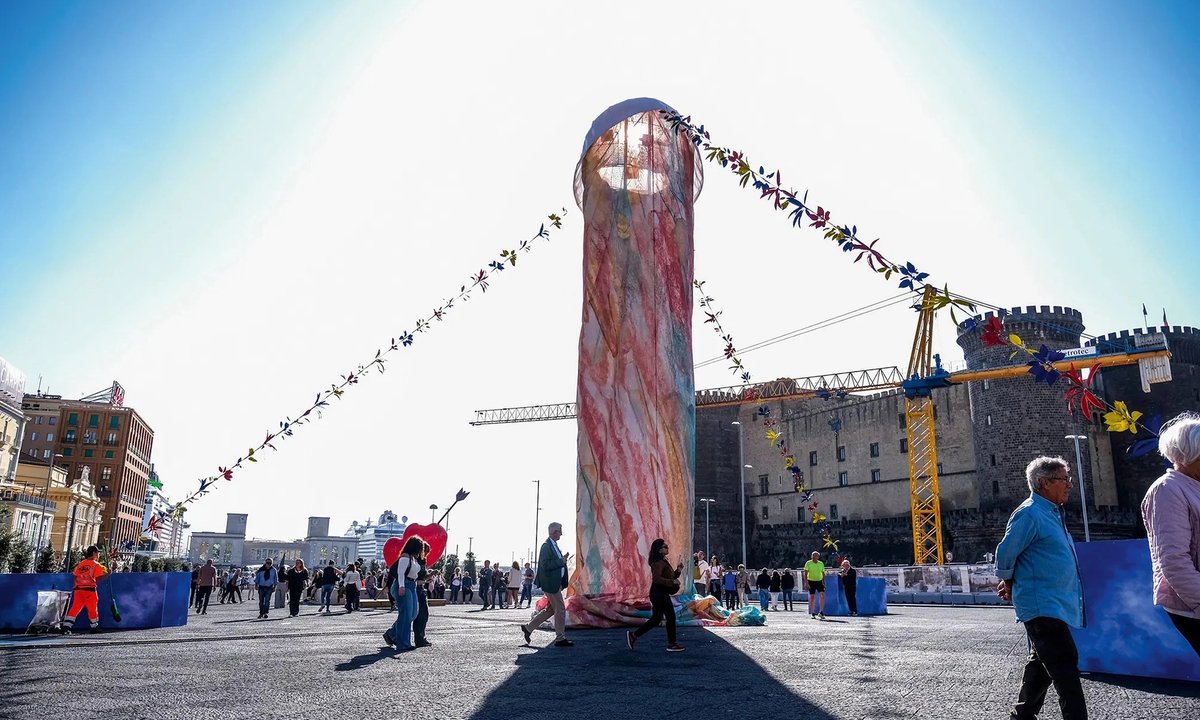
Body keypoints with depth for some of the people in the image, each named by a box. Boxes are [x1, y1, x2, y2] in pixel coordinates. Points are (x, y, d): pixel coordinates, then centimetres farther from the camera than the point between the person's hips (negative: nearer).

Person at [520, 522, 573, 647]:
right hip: (550, 583, -10)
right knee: (560, 609, -4)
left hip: (555, 583, 10)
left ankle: (528, 628, 22)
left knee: (551, 609, 16)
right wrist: (561, 561, -21)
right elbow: (546, 565, -24)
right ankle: (560, 638, 5)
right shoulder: (546, 546, -16)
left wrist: (563, 559, 7)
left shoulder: (553, 545, 15)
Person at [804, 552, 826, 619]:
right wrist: (806, 583, -13)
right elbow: (805, 574, -5)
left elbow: (823, 574, 14)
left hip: (819, 581, 2)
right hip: (811, 581, -2)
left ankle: (821, 612, -9)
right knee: (812, 597, 0)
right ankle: (813, 614, 11)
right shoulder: (808, 563, -3)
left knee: (822, 595, -14)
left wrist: (824, 583, 8)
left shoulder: (821, 564, 7)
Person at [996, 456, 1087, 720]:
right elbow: (1005, 553, -14)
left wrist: (1011, 584, 20)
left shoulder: (1052, 512, 14)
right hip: (1043, 606, -10)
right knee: (1066, 666, -11)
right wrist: (1009, 584, 1)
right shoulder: (1029, 514, -17)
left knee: (1041, 663, 17)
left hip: (1056, 604, 10)